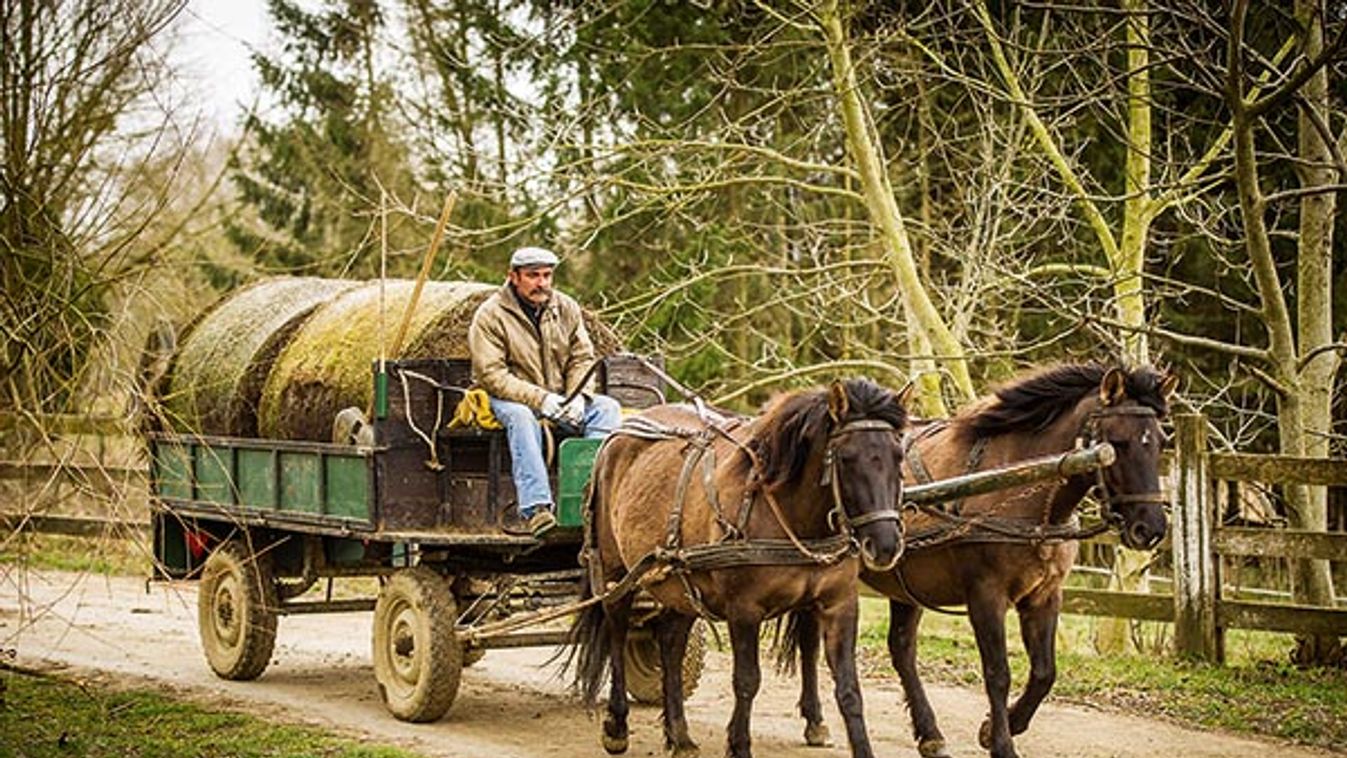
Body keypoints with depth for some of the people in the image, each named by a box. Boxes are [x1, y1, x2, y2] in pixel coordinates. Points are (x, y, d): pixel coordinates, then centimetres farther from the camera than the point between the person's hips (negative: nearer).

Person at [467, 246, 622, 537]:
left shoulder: (566, 308, 6)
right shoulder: (490, 316, -11)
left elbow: (582, 358, 7)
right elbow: (491, 375, -17)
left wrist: (577, 396, -14)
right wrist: (540, 398, -26)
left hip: (561, 398, 5)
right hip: (510, 396, -5)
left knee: (607, 408, -18)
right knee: (521, 416, -38)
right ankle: (534, 508, -46)